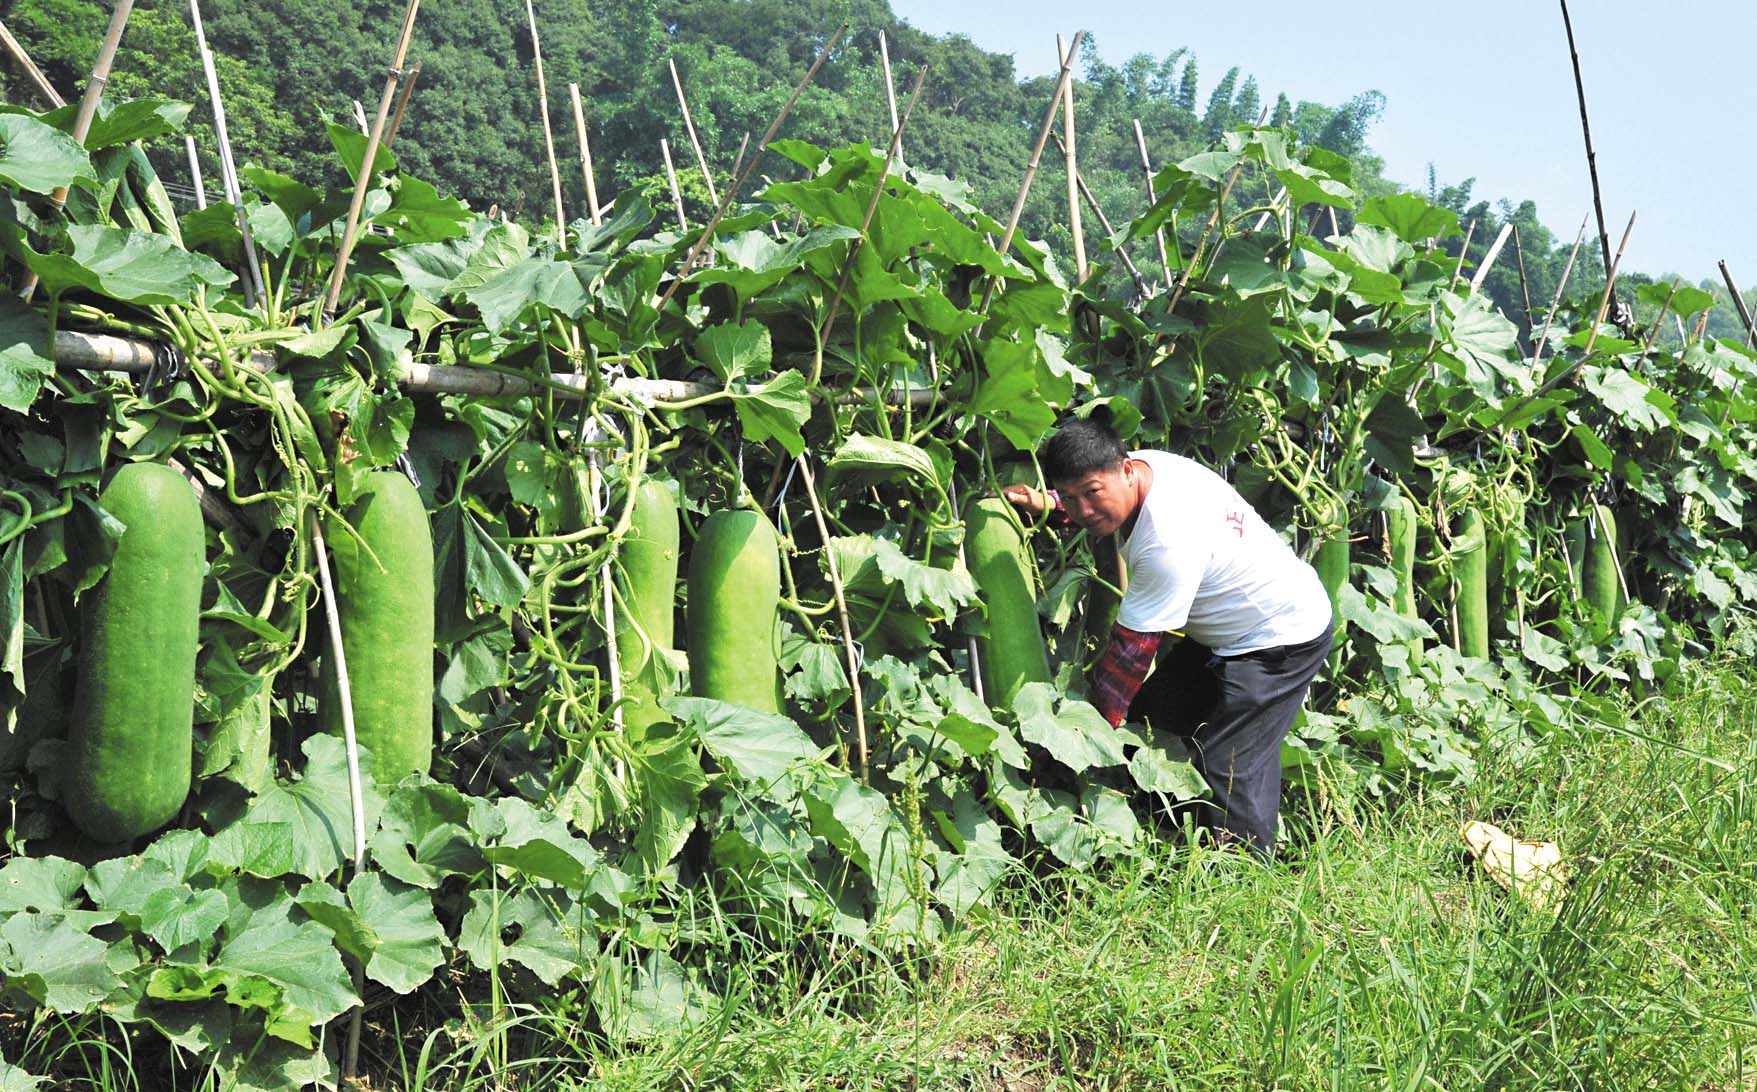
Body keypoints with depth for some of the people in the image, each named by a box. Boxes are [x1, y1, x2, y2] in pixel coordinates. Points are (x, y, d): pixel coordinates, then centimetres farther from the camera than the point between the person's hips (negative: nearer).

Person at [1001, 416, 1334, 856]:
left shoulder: (1169, 541, -37)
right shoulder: (1138, 465, -10)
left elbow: (1133, 647, -28)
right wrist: (1046, 504, 0)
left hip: (1284, 639, -10)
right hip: (1227, 629, 10)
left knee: (1228, 763, -13)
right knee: (1155, 716, 12)